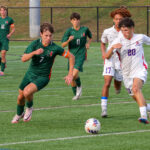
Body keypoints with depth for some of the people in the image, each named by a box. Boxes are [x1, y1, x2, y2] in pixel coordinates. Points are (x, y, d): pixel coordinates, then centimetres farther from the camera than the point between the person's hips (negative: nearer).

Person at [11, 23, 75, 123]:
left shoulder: (55, 48, -17)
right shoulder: (35, 44, -11)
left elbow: (71, 56, -7)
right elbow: (23, 59, -17)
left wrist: (70, 75, -11)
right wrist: (34, 53, -36)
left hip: (43, 77, -4)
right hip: (30, 74, 4)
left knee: (27, 92, -28)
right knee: (20, 97, 14)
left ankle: (29, 108, 5)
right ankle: (19, 114, 47)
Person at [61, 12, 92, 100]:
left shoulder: (85, 29, 0)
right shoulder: (69, 31, -2)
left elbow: (91, 37, 22)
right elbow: (63, 45, -5)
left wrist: (88, 43, 2)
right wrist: (68, 40, -24)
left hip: (81, 54, -2)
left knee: (74, 74, -21)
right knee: (72, 76, 6)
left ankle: (79, 86, 10)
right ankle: (76, 94, 26)